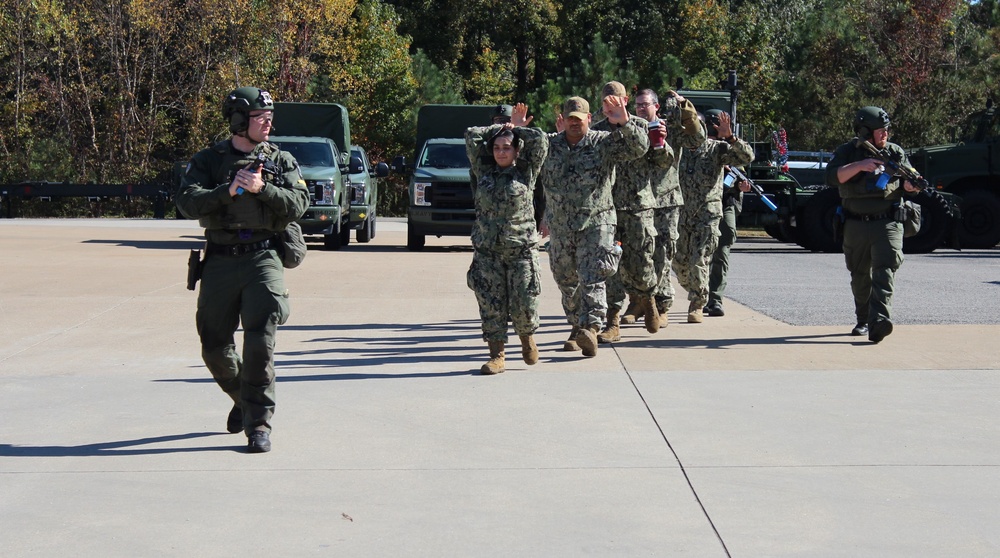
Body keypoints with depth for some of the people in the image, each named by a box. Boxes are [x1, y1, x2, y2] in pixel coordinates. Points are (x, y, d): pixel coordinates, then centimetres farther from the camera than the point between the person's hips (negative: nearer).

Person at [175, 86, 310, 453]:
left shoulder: (281, 161, 10)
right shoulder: (208, 160, 8)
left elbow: (299, 203, -4)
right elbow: (187, 202, -7)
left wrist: (262, 189, -17)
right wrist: (227, 191, -19)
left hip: (263, 258, -1)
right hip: (219, 261, 1)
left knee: (260, 342, -14)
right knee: (215, 346, 7)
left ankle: (258, 422, -6)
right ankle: (242, 397, 35)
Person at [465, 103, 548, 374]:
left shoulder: (526, 172, 5)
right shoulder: (485, 171, 11)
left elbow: (540, 140, -4)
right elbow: (471, 136, 9)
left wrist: (518, 129, 10)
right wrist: (502, 127, 12)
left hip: (521, 249, -2)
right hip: (487, 250, 2)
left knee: (523, 306, -3)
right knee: (491, 305, 0)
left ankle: (527, 337, 27)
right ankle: (496, 355, 7)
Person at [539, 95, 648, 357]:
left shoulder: (604, 143, -3)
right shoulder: (549, 144, 7)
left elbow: (639, 147, -15)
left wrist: (624, 123, -29)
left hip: (595, 224, -4)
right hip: (560, 227, 4)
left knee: (592, 279, -17)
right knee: (567, 282, 13)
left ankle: (590, 328, -27)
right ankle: (576, 327, 28)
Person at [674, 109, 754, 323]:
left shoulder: (717, 148, -3)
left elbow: (747, 156, -13)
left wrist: (730, 137, -25)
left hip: (707, 213, -4)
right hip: (683, 213, 4)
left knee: (699, 261, -11)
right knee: (679, 261, 8)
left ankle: (697, 305, -1)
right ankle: (696, 295, 32)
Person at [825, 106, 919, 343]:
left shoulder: (896, 152, 8)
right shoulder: (848, 152, 4)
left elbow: (909, 186, 12)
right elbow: (832, 177, -12)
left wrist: (911, 184, -12)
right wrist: (860, 166, -23)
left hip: (887, 223, -1)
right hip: (856, 225, 1)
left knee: (884, 272, -17)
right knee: (860, 276, 12)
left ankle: (879, 321, -29)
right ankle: (863, 321, 27)